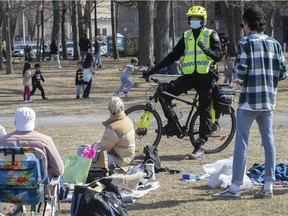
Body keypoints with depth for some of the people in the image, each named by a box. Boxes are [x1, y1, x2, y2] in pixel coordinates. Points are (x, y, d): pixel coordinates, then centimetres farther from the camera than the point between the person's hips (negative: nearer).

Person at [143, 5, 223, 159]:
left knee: (204, 112, -3)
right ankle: (172, 125, 0)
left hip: (205, 77, -4)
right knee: (165, 92, -16)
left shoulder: (211, 35, 2)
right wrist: (153, 70, 9)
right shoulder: (186, 37, 13)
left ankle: (200, 145, 2)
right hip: (189, 76, 4)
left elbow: (219, 55, -10)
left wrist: (206, 50, -31)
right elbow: (173, 56, 14)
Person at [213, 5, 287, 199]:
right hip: (269, 99, 5)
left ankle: (235, 187, -2)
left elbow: (241, 71, -15)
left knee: (241, 142, -2)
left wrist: (240, 80, 5)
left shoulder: (245, 43, -8)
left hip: (249, 99, -5)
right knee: (268, 141, 10)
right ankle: (269, 186, 10)